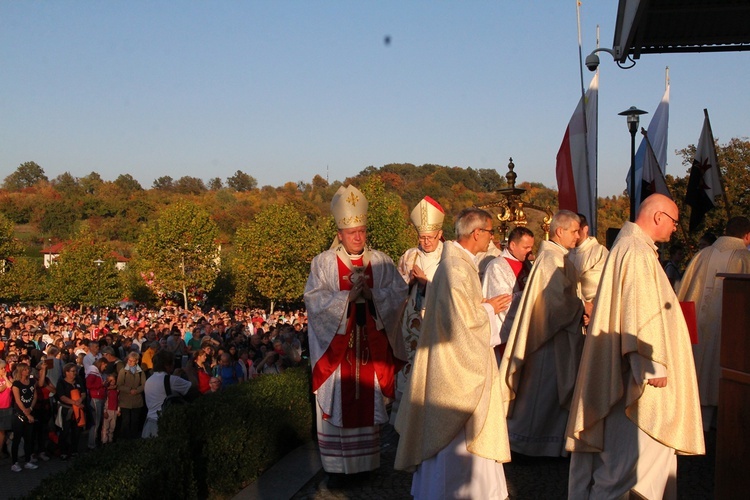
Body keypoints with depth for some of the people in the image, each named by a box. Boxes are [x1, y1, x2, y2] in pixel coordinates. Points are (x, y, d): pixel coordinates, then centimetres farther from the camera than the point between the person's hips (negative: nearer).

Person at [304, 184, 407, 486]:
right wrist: (348, 295, -22)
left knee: (370, 402, 8)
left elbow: (400, 294, -2)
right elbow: (314, 300, -12)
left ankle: (368, 460, 21)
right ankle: (337, 466, 10)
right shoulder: (324, 263, -2)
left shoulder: (380, 261, 4)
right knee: (338, 404, 1)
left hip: (371, 345, 2)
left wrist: (373, 293, -19)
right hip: (337, 346, -2)